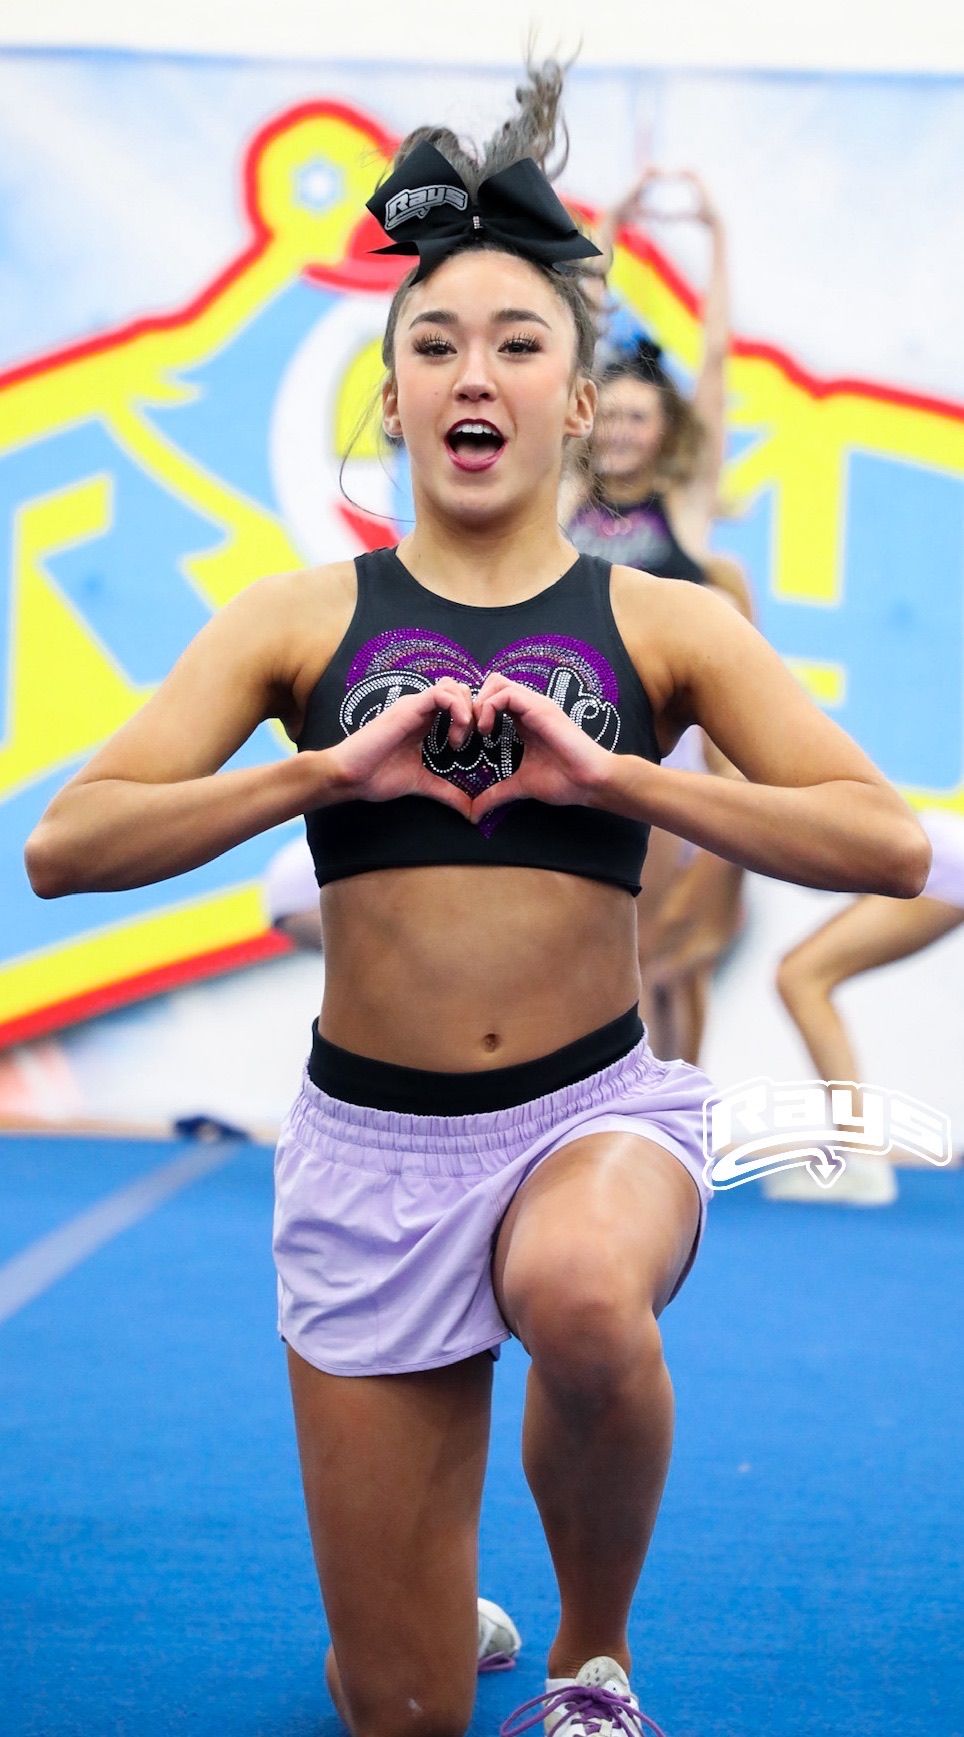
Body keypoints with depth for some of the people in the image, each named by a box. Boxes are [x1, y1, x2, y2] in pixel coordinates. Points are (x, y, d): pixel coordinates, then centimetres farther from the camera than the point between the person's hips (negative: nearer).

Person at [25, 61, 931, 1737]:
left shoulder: (662, 624, 2)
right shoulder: (300, 618, 3)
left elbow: (891, 845, -9)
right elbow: (65, 844, -7)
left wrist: (609, 777, -17)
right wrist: (333, 769, -17)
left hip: (597, 1107, -1)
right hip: (371, 1142, 1)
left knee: (579, 1296, -39)